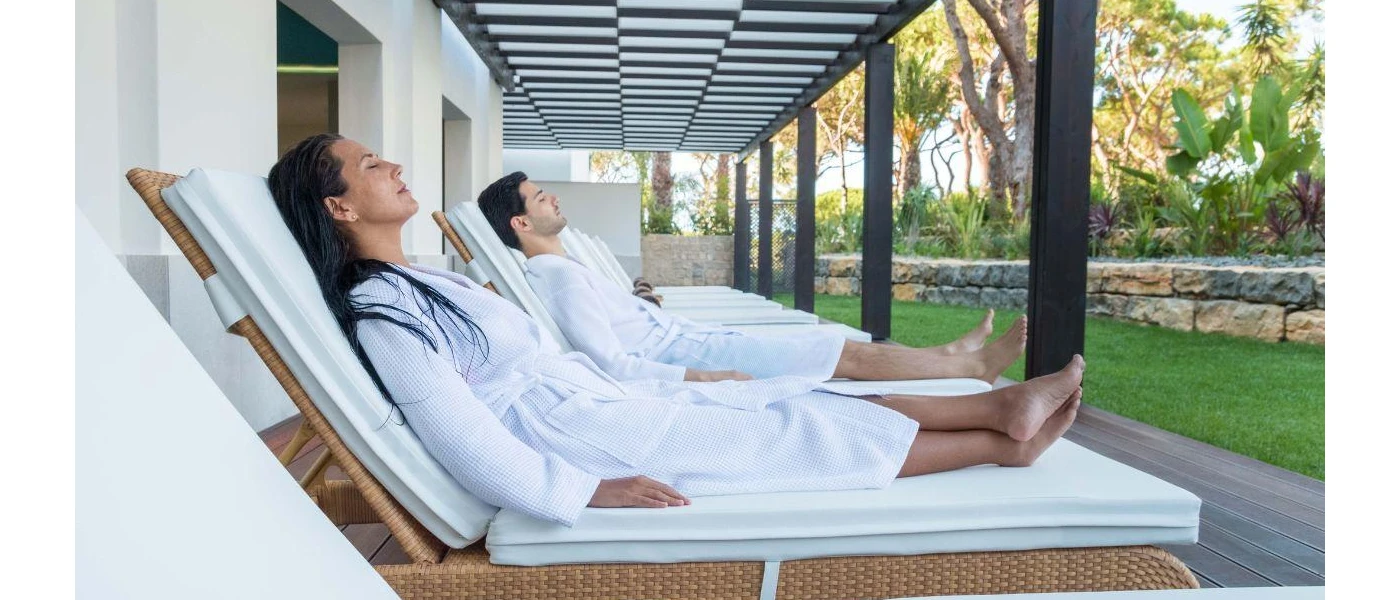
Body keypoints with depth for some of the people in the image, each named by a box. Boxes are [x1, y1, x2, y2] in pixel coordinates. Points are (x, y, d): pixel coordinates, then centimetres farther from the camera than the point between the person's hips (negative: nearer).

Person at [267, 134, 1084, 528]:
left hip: (596, 397, 9)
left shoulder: (416, 284, 13)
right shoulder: (381, 311, -17)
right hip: (572, 433, -9)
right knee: (788, 432, -6)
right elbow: (468, 441, -23)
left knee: (782, 401, 3)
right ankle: (1001, 441, 6)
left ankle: (999, 407, 8)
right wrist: (589, 492, -22)